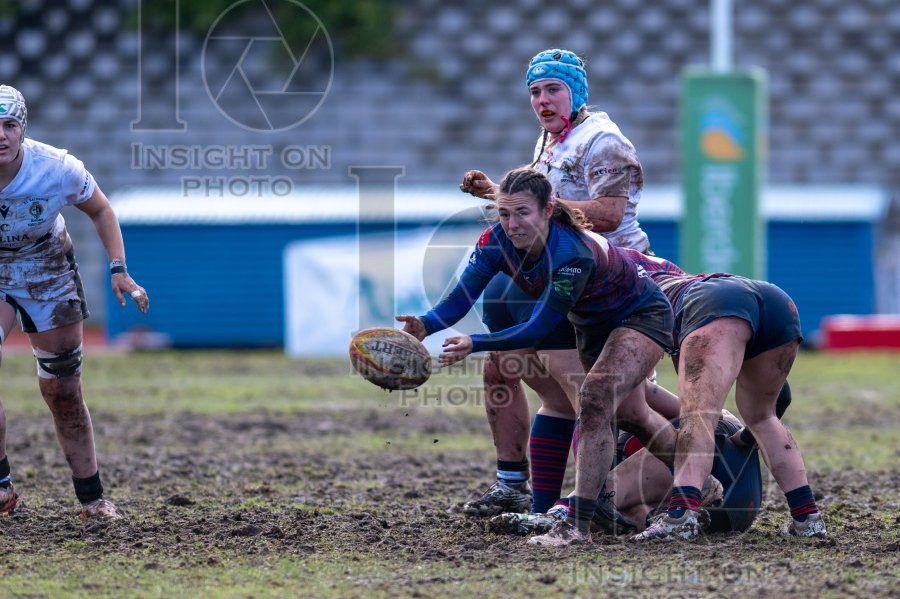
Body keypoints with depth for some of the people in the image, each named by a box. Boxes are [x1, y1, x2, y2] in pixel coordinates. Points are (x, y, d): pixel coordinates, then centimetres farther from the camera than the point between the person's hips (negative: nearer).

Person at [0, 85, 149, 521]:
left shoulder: (57, 169, -25)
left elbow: (100, 210, -4)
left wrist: (118, 269, -11)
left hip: (50, 280, 0)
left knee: (63, 394, 5)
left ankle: (92, 499, 17)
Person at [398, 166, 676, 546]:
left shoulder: (574, 254, -41)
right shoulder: (497, 241, -22)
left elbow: (540, 328, -40)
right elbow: (463, 295, -27)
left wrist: (476, 344, -49)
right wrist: (426, 325, -47)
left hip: (642, 315, -8)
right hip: (593, 326, 9)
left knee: (596, 398, -30)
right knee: (630, 417, 23)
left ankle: (578, 524, -30)